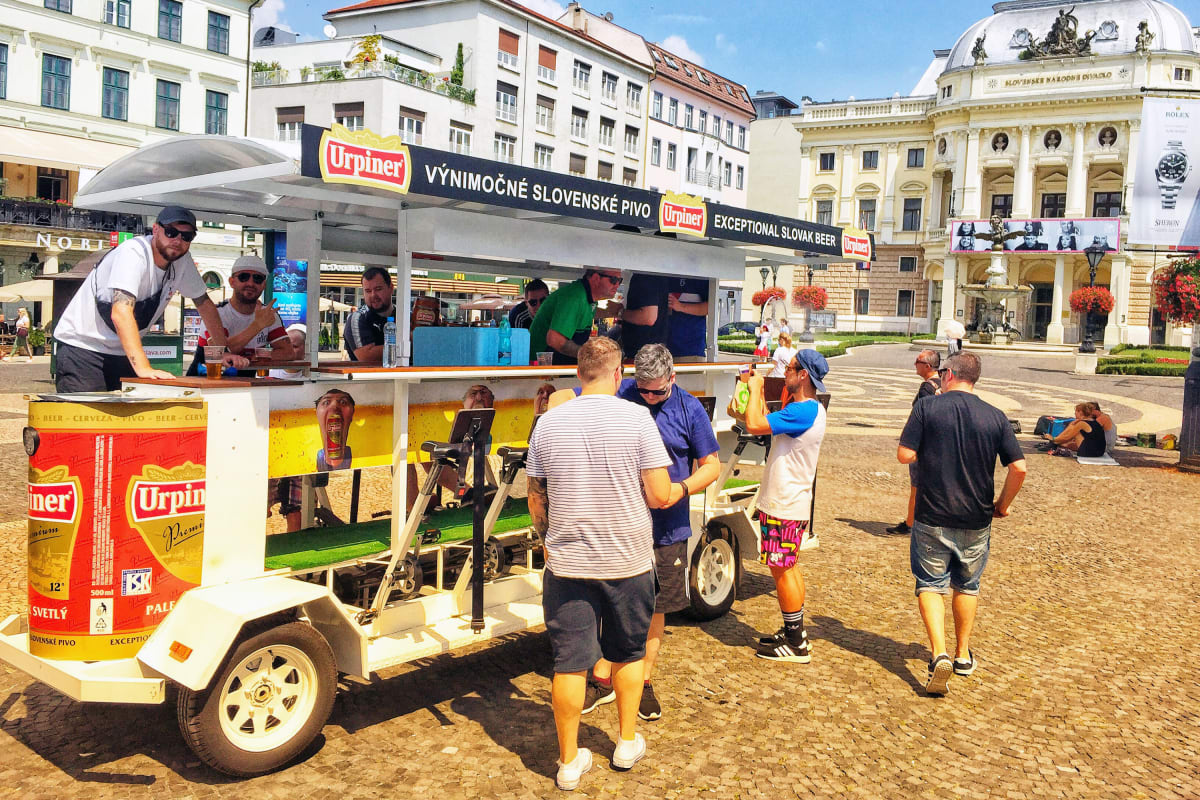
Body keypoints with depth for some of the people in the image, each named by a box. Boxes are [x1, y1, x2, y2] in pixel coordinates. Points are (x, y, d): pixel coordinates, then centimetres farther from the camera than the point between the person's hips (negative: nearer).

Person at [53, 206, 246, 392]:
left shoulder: (182, 259, -3)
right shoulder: (134, 253, -23)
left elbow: (204, 303, 10)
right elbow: (120, 313, -34)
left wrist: (224, 352, 3)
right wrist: (143, 367, -42)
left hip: (123, 351, 6)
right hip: (82, 346, -6)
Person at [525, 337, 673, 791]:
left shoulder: (548, 423, -2)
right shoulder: (636, 417, -10)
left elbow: (536, 501, 6)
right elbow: (659, 496, -11)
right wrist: (682, 489, 11)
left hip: (567, 564, 1)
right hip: (629, 561, -1)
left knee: (570, 663, 9)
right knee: (628, 654, 19)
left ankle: (569, 762, 20)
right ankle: (628, 743, 34)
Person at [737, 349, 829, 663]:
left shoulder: (802, 412, -23)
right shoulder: (809, 409, 11)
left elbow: (755, 425, -30)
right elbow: (768, 423, 20)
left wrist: (755, 389, -15)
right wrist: (758, 393, 13)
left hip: (784, 507, -10)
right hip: (791, 503, 10)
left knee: (781, 569, -2)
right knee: (789, 567, 18)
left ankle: (796, 645, 7)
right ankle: (795, 633, 28)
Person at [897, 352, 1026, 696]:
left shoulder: (927, 407, -8)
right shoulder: (995, 416, -1)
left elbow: (905, 455, -13)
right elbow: (1019, 468, -4)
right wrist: (1003, 503, 10)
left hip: (932, 518, -3)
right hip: (976, 520, 3)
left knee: (930, 584, 5)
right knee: (967, 586, 20)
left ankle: (939, 654, -13)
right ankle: (963, 655, 30)